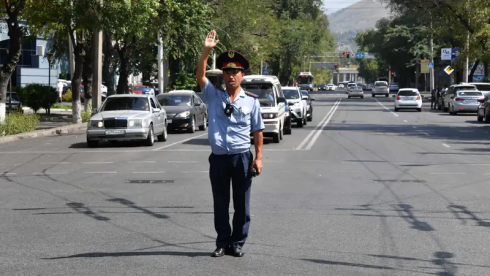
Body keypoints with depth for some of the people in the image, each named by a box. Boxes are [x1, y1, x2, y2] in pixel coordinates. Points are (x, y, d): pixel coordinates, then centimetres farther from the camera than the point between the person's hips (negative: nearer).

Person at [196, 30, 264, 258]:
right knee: (220, 204, 8)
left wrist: (258, 157, -3)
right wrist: (206, 51, -22)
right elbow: (200, 76, -11)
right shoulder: (214, 96, 3)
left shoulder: (251, 101, 1)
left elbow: (257, 131, 2)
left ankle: (237, 243, 16)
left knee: (241, 204, 6)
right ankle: (222, 243, 18)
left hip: (242, 157, -1)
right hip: (219, 158, 1)